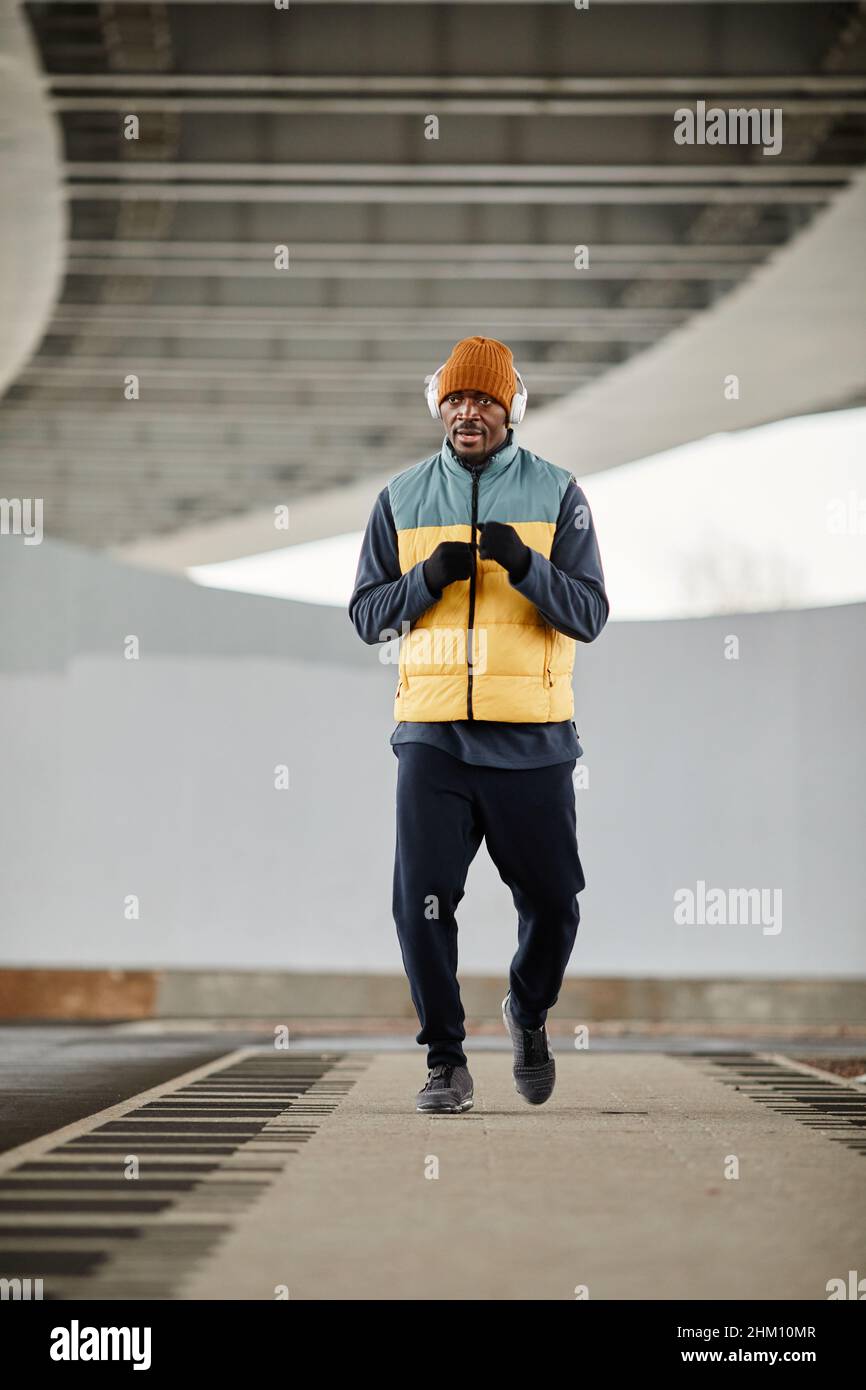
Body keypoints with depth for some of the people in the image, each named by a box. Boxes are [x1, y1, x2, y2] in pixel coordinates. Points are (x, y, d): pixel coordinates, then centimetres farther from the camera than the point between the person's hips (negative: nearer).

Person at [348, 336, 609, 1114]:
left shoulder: (556, 495, 4)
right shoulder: (402, 498, 9)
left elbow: (589, 614, -3)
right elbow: (367, 615, 8)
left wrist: (525, 566, -20)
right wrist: (427, 579, -11)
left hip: (530, 737, -1)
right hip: (432, 734, 1)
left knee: (552, 902, 4)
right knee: (423, 899, -7)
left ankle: (529, 1013, 33)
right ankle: (447, 1063, 4)